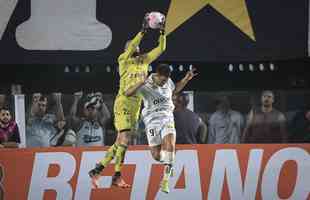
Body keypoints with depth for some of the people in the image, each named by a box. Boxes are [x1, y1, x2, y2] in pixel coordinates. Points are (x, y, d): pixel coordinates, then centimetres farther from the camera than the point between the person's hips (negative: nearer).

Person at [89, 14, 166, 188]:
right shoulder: (124, 60, -3)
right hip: (123, 102, -7)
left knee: (120, 143, 6)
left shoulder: (144, 60, 13)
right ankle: (117, 176, -10)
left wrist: (163, 33, -5)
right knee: (124, 139, -15)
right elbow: (132, 46, -20)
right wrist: (143, 31, -26)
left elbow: (161, 49, 9)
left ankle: (97, 170, 13)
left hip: (136, 105, 7)